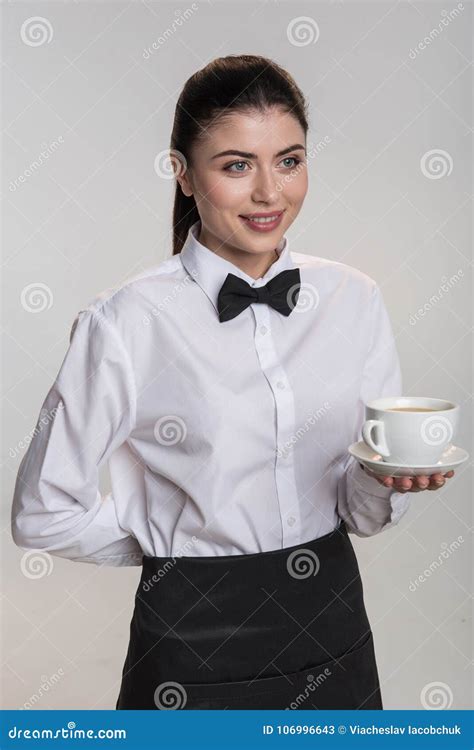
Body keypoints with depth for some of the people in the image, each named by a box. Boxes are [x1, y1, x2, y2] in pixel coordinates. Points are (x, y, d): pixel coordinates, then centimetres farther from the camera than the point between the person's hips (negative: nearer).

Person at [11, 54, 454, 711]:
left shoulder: (355, 299, -4)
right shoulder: (128, 322, -16)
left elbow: (362, 512, 1)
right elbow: (45, 514, -8)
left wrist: (386, 481, -19)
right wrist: (176, 545, -2)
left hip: (333, 629, 4)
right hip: (197, 642, -3)